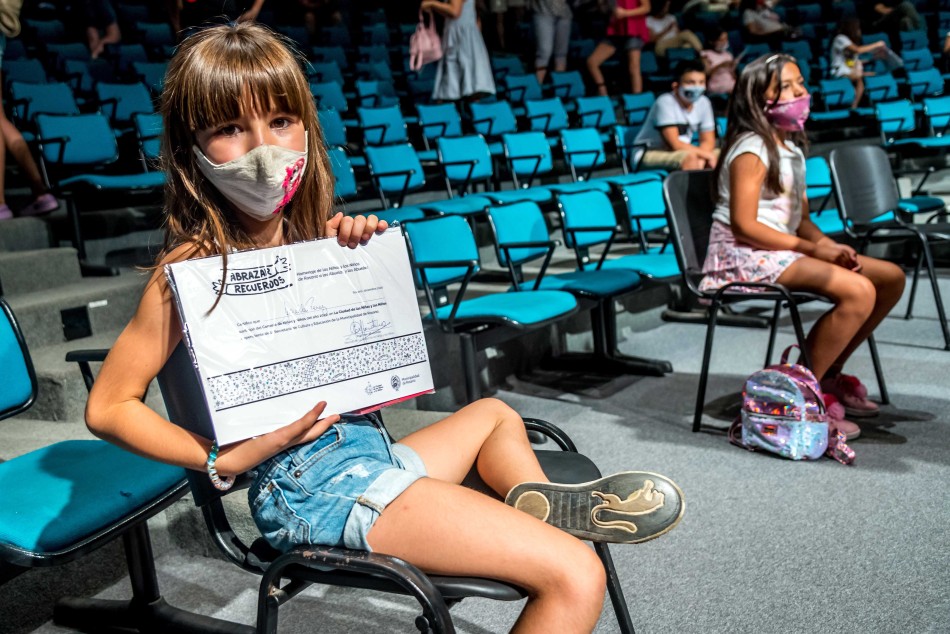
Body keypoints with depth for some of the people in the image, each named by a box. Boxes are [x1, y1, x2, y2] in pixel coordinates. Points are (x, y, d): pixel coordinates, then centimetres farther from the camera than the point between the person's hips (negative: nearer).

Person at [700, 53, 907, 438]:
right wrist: (812, 248, -17)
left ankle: (829, 373, 10)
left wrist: (829, 244, -3)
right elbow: (744, 225, -18)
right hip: (744, 254, -9)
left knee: (891, 278, 2)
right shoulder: (751, 149, -11)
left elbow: (800, 218, 17)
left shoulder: (792, 148, 17)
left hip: (783, 250, 9)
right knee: (858, 290, -26)